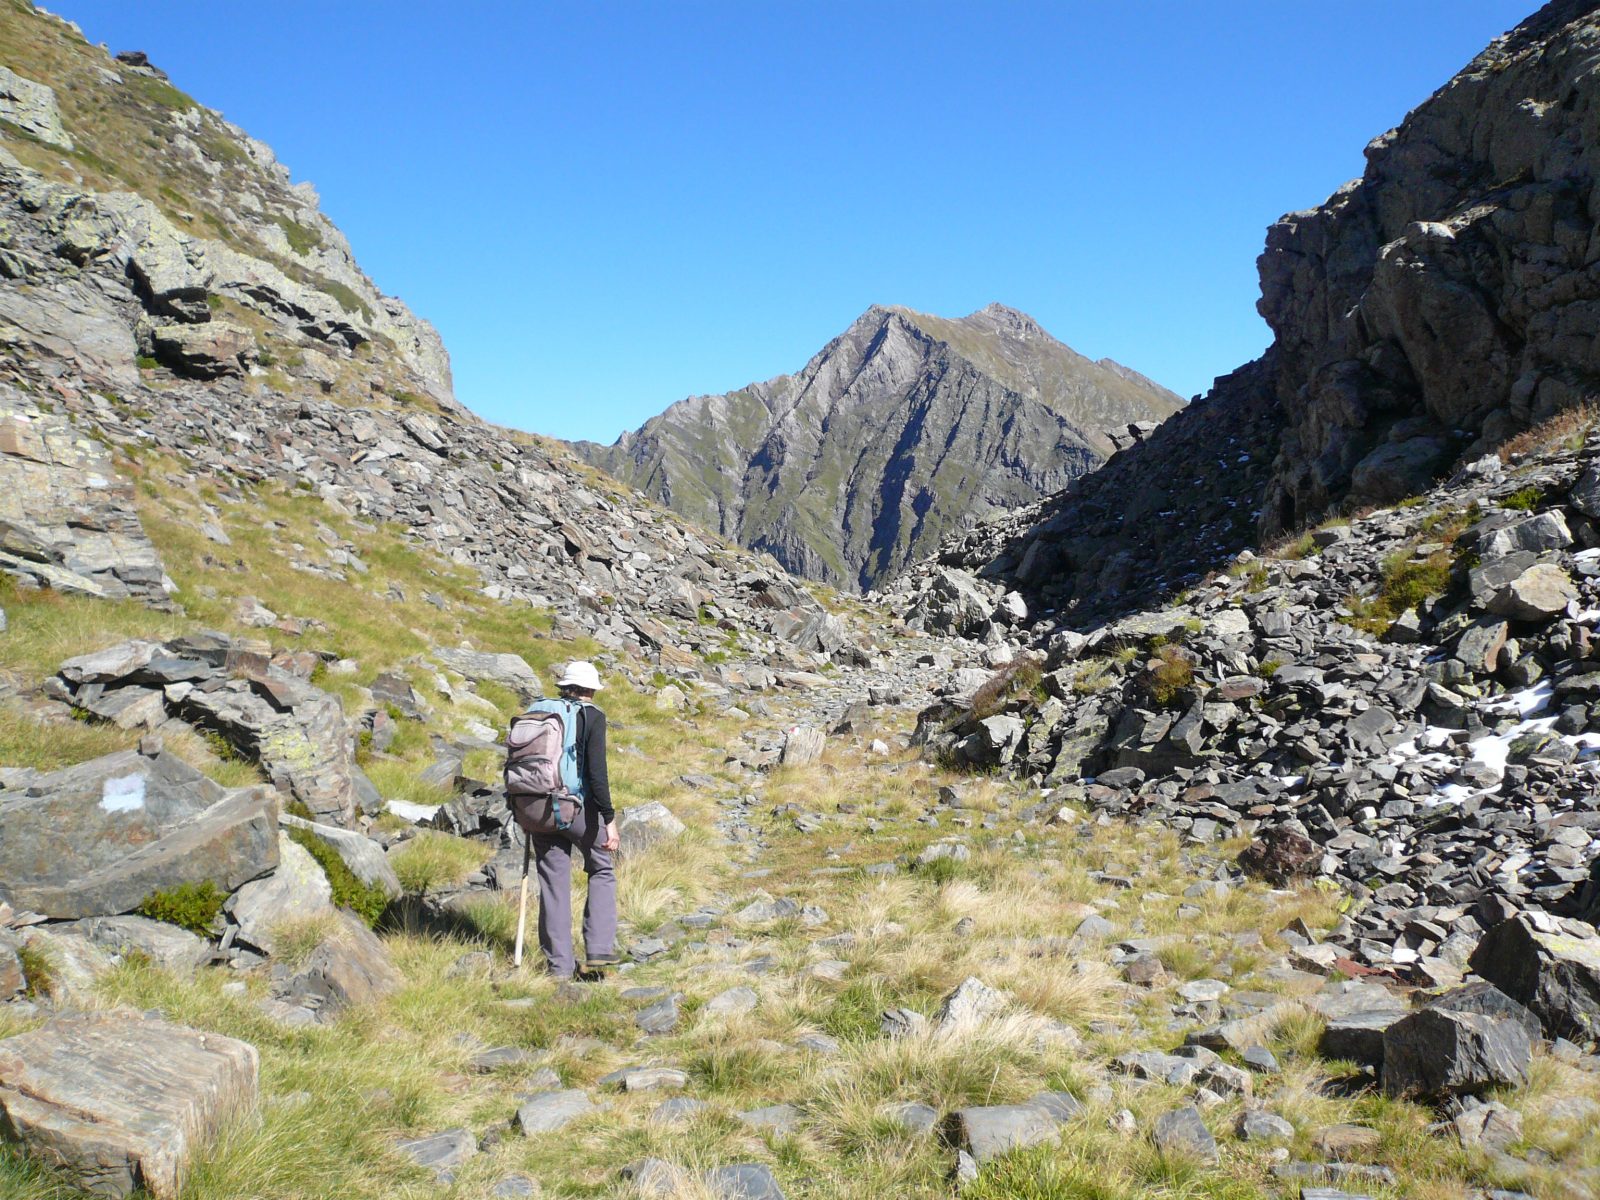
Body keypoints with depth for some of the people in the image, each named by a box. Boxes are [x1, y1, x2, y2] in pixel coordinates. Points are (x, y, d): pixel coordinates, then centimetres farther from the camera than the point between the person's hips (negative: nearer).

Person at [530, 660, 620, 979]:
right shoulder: (592, 716, -6)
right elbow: (597, 771, -15)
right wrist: (609, 819, -14)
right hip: (579, 807, -4)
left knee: (553, 884, 10)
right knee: (601, 871, 16)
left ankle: (559, 964, 13)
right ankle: (599, 949, 6)